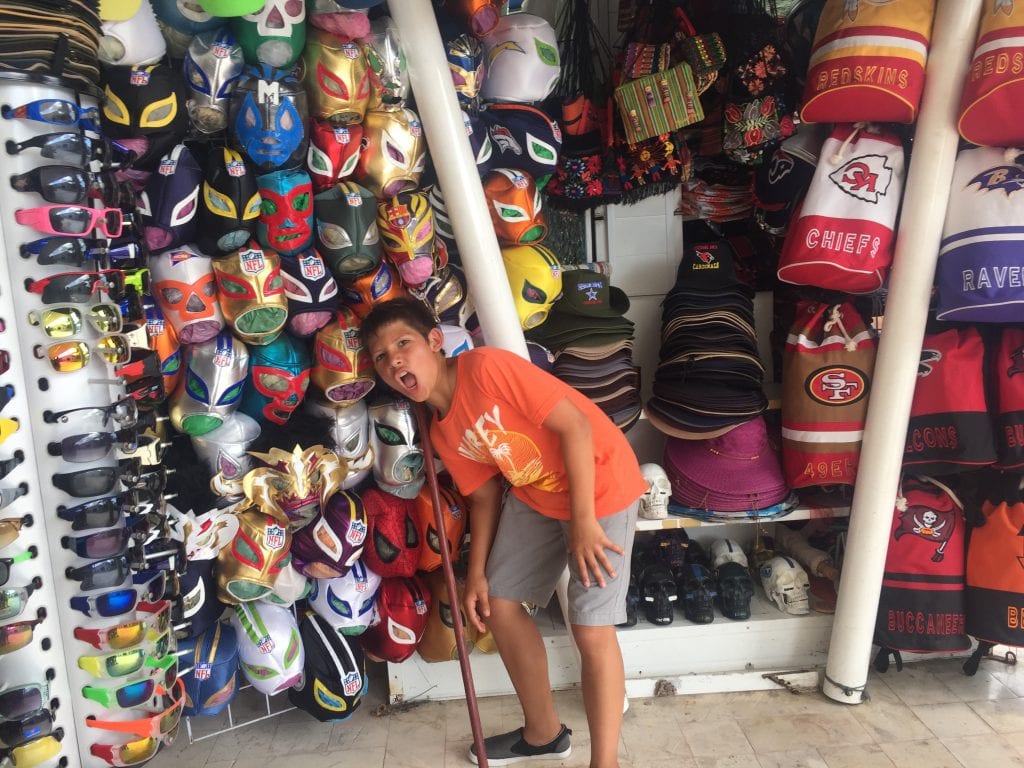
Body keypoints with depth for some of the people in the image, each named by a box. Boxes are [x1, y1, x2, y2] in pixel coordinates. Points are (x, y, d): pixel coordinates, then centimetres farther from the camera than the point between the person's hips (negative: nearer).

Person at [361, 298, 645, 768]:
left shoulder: (486, 367, -24)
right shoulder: (442, 433, 0)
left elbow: (575, 424, -25)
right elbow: (485, 497, 8)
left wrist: (583, 521, -24)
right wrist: (476, 572, 1)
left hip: (599, 486, -8)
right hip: (534, 496, 8)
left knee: (590, 629, -8)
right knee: (499, 603, 10)